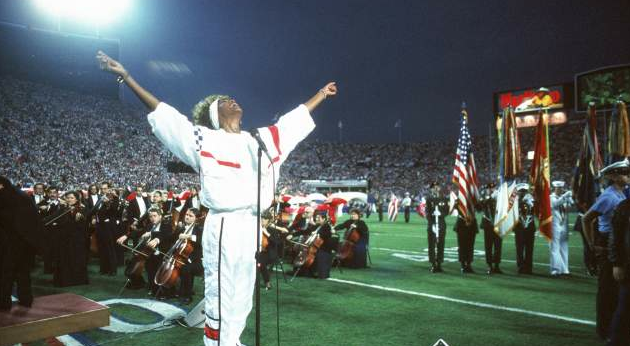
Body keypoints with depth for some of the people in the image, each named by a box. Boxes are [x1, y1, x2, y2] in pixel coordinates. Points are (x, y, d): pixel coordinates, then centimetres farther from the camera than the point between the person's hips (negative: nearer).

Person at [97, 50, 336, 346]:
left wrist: (321, 94, 37)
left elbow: (293, 119, 28)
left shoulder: (262, 139, 16)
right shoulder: (204, 139, 1)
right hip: (224, 226, -6)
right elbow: (162, 112, 0)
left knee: (242, 296, 15)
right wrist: (126, 77, -2)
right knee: (221, 294, 0)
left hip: (252, 225, 6)